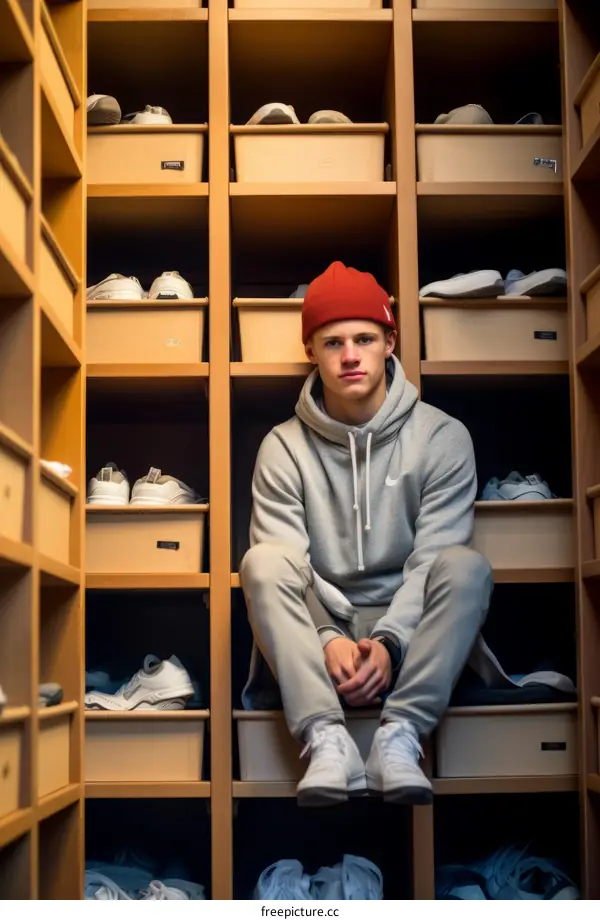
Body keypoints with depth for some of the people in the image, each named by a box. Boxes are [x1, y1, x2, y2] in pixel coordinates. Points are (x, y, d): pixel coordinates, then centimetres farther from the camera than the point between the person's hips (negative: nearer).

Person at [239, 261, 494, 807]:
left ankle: (399, 735, -35)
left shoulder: (443, 437, -3)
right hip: (318, 632, 1)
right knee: (263, 560, -26)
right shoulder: (284, 448, -1)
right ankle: (327, 738, -37)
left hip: (408, 630, -1)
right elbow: (283, 569, -8)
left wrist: (389, 642, -26)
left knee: (466, 565, -28)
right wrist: (328, 639, -26)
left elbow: (432, 559, -11)